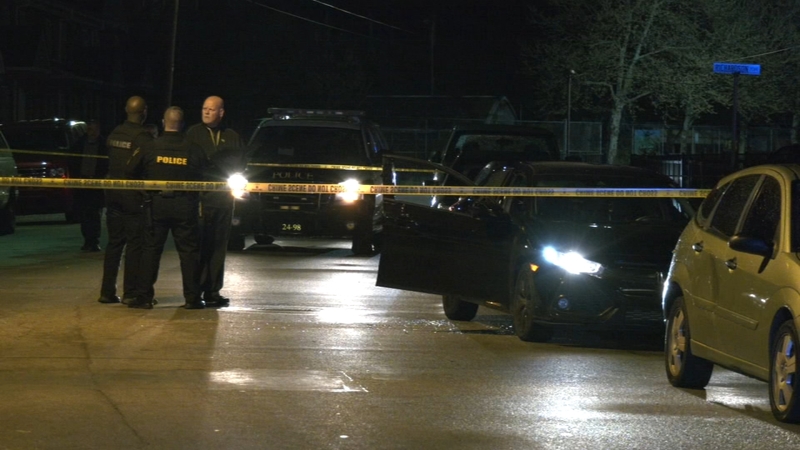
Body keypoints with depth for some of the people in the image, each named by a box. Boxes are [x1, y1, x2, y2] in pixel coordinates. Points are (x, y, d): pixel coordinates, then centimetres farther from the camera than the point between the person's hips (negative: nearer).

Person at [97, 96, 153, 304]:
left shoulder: (114, 134, 7)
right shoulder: (143, 137, -13)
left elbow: (110, 160, 11)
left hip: (113, 193, 6)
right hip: (134, 195, -6)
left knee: (114, 242, 12)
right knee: (135, 244, 0)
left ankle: (107, 291, 11)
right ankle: (130, 292, -1)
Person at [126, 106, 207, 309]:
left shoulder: (150, 148, -4)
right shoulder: (194, 150, -4)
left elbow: (131, 171, 5)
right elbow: (202, 177, 5)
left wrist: (145, 185, 23)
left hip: (157, 205, 0)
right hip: (185, 206, 0)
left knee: (151, 249, 6)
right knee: (189, 251, 6)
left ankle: (144, 296, 4)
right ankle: (192, 298, 5)